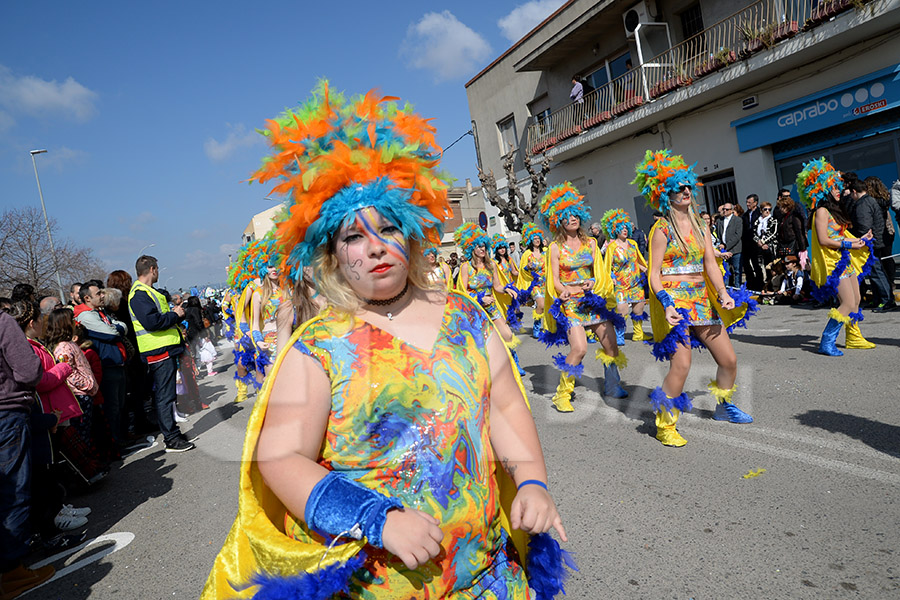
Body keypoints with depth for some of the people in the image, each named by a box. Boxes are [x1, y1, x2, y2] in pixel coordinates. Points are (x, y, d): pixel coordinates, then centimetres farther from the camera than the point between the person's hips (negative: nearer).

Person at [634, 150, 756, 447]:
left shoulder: (700, 225, 13)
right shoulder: (662, 229, -6)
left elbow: (711, 263, 7)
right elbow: (654, 273, -11)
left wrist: (723, 293, -8)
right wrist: (666, 304, -24)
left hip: (702, 298, 7)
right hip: (674, 299, -7)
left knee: (729, 359, 11)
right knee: (681, 364, -16)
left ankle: (724, 406, 37)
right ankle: (664, 424, -1)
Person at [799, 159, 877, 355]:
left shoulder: (833, 210, 17)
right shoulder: (821, 211, -11)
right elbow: (823, 240, -19)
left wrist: (859, 240, 12)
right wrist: (848, 244, -19)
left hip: (845, 261, 10)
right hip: (833, 263, -10)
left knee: (856, 301, 15)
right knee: (848, 304, -15)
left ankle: (854, 338, 27)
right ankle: (826, 342, -12)